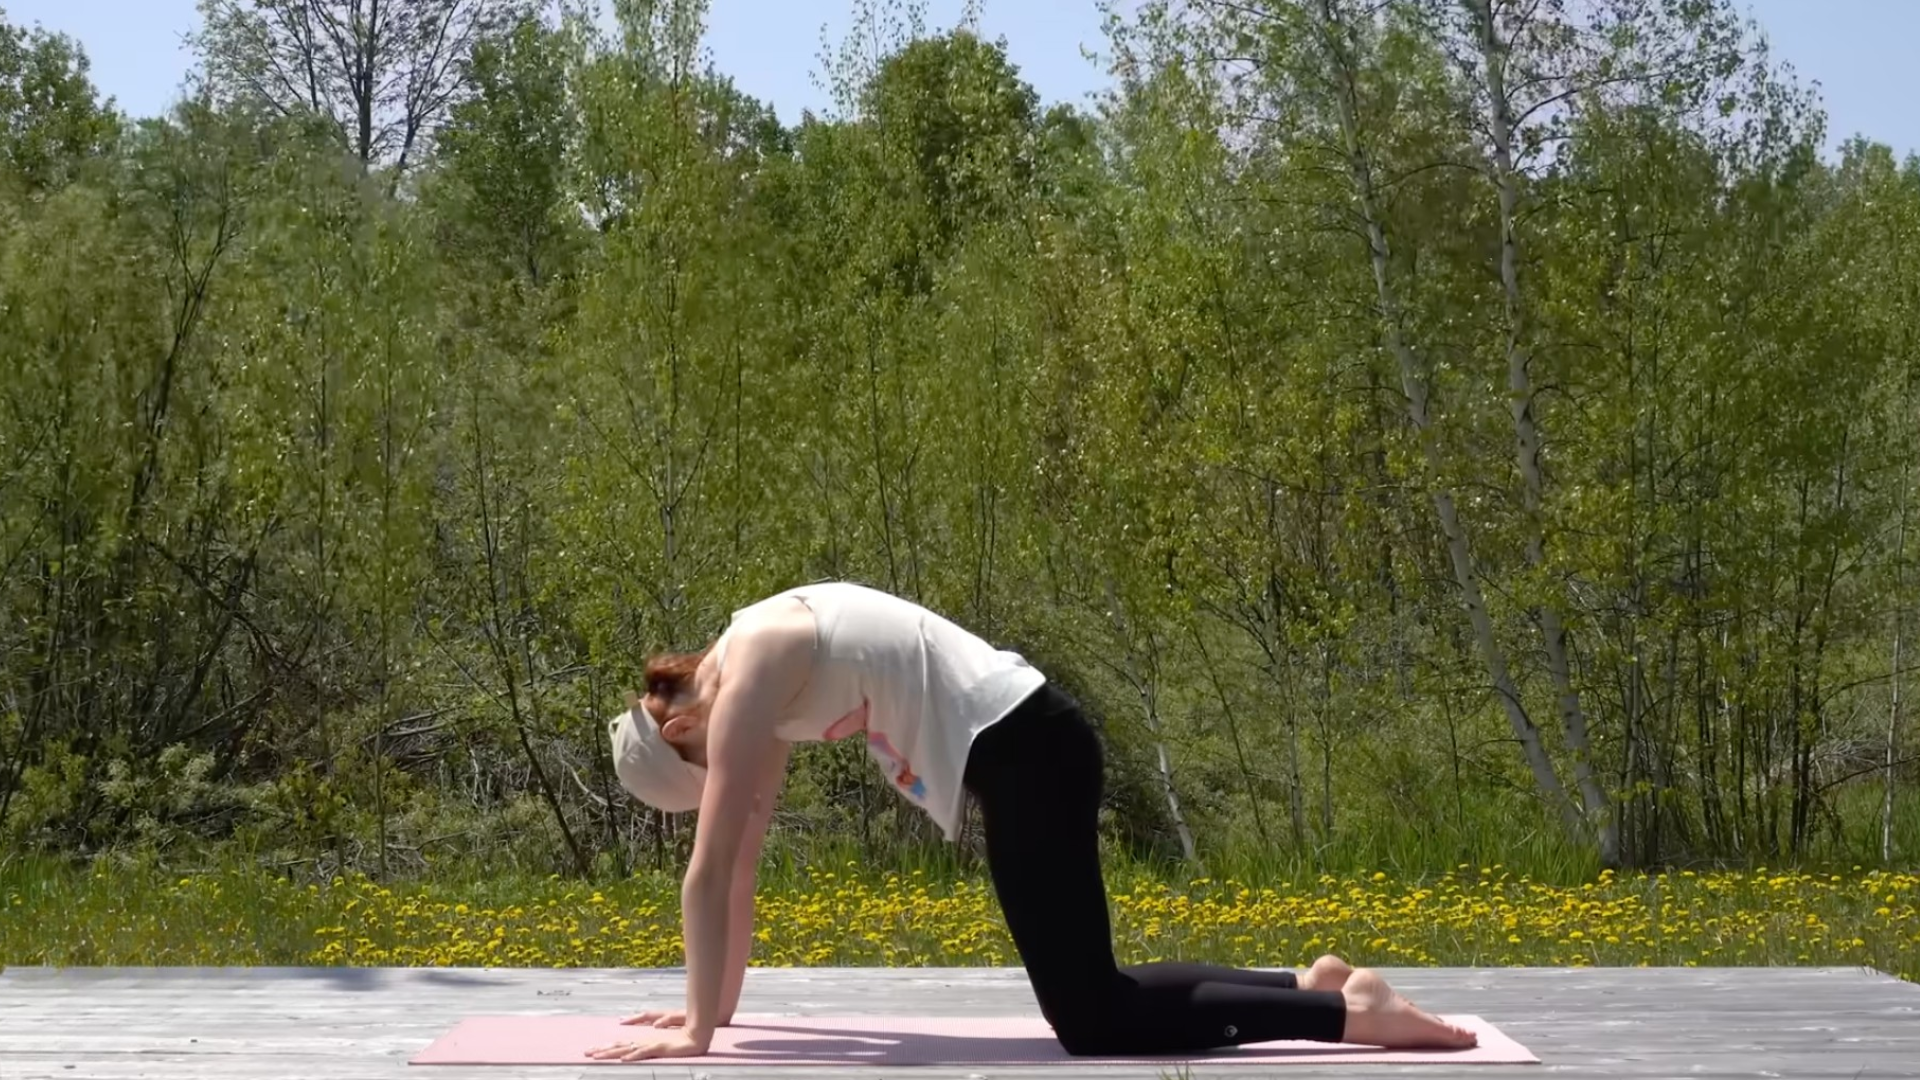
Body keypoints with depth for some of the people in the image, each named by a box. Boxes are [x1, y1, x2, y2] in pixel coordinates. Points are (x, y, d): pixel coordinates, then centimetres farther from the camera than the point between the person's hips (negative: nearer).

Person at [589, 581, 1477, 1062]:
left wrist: (696, 1030, -11)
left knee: (1094, 1021, -7)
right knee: (1088, 988, 15)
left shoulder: (747, 675, -13)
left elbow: (709, 870, -14)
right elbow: (741, 861, 22)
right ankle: (1312, 985, 18)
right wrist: (718, 1001, 23)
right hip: (1025, 745, 10)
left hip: (1022, 751, -10)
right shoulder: (749, 672, 15)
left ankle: (1350, 1012, -6)